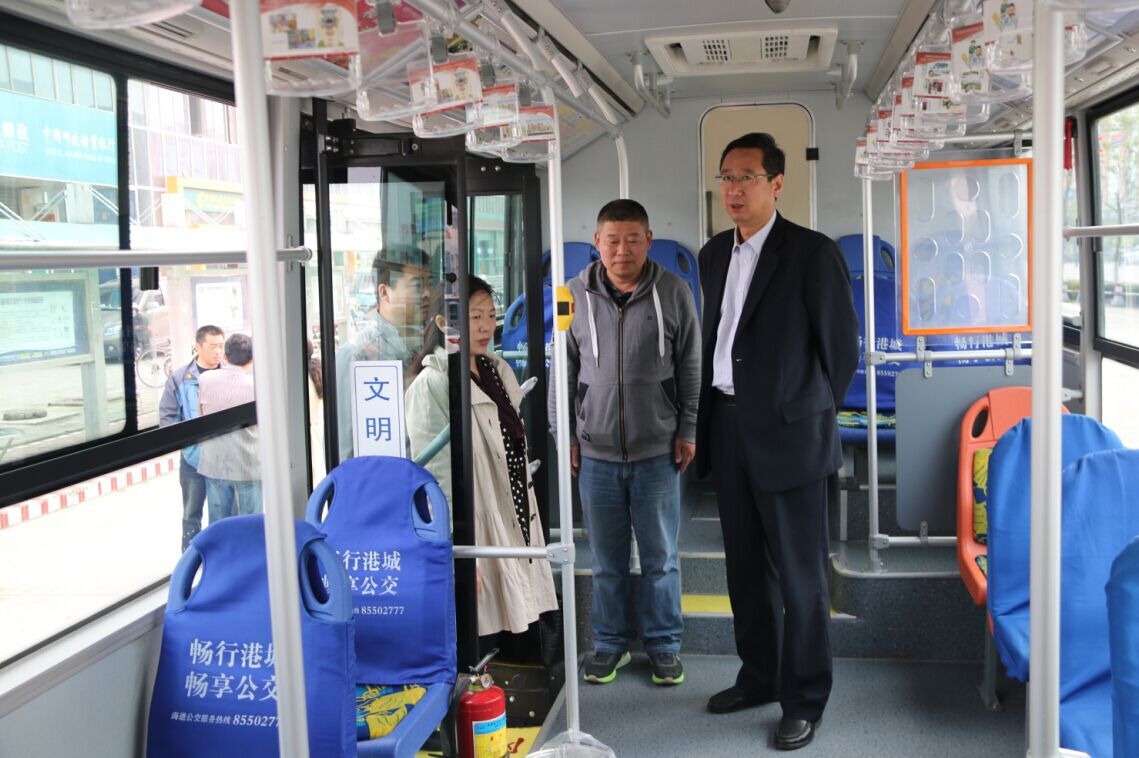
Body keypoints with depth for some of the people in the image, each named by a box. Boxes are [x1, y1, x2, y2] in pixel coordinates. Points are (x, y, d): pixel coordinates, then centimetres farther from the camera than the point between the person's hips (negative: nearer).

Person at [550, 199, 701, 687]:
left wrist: (688, 431, 1)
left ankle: (663, 643, 24)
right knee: (605, 559, 10)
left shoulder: (673, 293, -2)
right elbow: (564, 371, 7)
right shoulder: (577, 295, 0)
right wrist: (565, 434, 5)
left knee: (661, 557, 9)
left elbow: (690, 369, 4)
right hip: (595, 451, 1)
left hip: (658, 450, -1)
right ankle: (610, 643, 26)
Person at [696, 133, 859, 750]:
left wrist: (809, 416, 0)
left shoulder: (813, 254, -9)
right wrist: (708, 418, 11)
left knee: (799, 576, 4)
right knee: (746, 566, 16)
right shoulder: (715, 254, 11)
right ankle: (759, 677, 32)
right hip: (728, 430, 6)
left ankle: (804, 700, 17)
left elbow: (841, 346, -5)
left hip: (786, 436, -6)